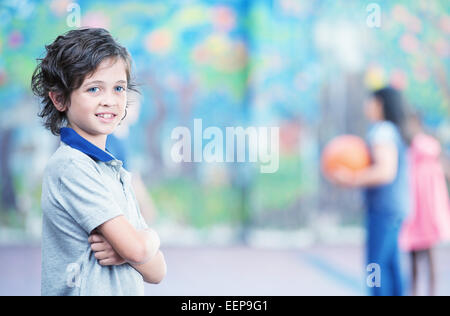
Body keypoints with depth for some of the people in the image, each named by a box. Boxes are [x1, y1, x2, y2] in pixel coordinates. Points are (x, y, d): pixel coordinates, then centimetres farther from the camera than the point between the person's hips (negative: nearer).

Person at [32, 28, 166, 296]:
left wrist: (125, 248, -16)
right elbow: (136, 248, -22)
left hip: (127, 291, 7)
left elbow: (156, 271, 2)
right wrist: (151, 238, -2)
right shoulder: (70, 166, -16)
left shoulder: (117, 172, 7)